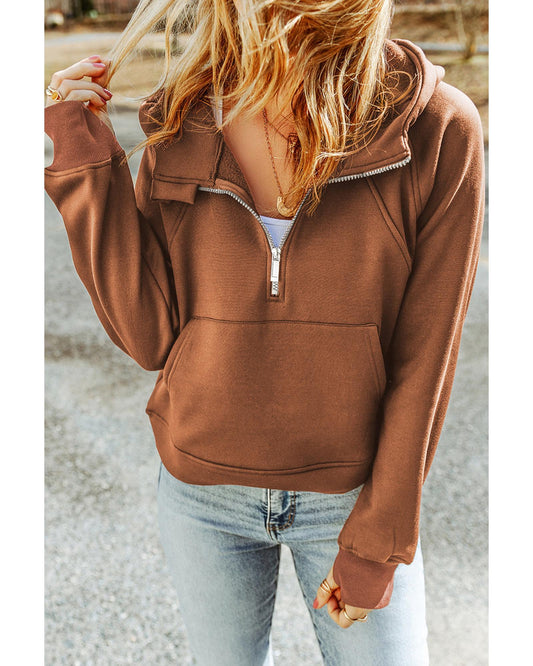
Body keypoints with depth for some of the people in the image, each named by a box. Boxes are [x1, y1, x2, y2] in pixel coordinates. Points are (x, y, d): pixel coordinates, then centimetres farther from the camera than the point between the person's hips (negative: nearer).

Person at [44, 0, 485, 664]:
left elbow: (423, 360, -13)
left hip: (354, 493, -2)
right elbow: (150, 338, -11)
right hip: (204, 492, 3)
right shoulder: (179, 131, -8)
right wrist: (91, 164, -17)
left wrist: (379, 540, -9)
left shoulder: (436, 129, -17)